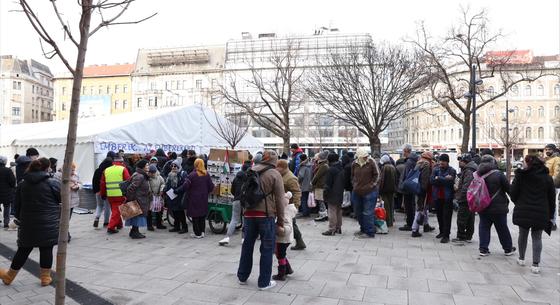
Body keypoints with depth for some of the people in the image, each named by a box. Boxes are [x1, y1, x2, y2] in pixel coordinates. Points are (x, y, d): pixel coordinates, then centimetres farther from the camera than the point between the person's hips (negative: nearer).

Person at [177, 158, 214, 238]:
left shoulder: (192, 175, -15)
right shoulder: (206, 174, -1)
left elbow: (185, 186, -17)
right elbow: (211, 186, 3)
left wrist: (177, 191, -5)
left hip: (194, 198, -4)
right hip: (204, 199, 4)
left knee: (195, 216, 6)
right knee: (203, 215, 15)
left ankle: (197, 233, 11)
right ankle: (202, 232, 19)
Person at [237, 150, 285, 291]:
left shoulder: (250, 171, 8)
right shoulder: (275, 174, -7)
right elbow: (279, 199, -6)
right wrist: (281, 220, 1)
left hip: (249, 213, 5)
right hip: (266, 215, -5)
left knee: (247, 245, 18)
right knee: (267, 249, 7)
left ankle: (242, 277, 30)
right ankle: (264, 282, 14)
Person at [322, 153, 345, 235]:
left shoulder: (331, 169, -16)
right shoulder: (341, 169, 9)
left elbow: (328, 183, -15)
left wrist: (326, 194, -8)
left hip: (333, 194, -8)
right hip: (340, 194, 8)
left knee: (332, 212, -5)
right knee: (339, 211, 16)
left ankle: (332, 229, -3)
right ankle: (338, 228, 24)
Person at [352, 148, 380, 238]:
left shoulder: (371, 162, -9)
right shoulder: (355, 164, 4)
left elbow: (376, 175, -2)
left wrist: (371, 185, -7)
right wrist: (354, 184, 8)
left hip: (369, 192, -5)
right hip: (357, 192, 6)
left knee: (368, 213, -5)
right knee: (358, 212, 14)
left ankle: (369, 232, 6)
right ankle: (363, 229, 31)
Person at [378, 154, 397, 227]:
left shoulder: (384, 167, -13)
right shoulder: (393, 167, 9)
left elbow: (381, 179, -16)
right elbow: (396, 179, 14)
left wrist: (380, 190, -12)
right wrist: (395, 189, 19)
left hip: (385, 189, -7)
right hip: (392, 189, 7)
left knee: (386, 206, -2)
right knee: (391, 205, 12)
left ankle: (388, 222, 1)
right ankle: (391, 221, 19)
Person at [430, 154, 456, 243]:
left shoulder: (452, 171, -4)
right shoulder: (435, 169, 6)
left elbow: (450, 182, -19)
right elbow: (432, 180, -9)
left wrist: (438, 178, -14)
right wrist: (444, 179, -17)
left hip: (447, 197, -4)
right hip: (437, 197, 4)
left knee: (447, 216, -3)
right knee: (439, 215, 15)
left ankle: (446, 235, 1)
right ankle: (442, 231, 31)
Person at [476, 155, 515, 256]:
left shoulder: (477, 175, -1)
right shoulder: (498, 174, -14)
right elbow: (508, 188, -7)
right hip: (498, 207, -3)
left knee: (483, 227, 10)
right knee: (503, 228, 10)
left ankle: (483, 249, 9)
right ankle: (508, 248, 23)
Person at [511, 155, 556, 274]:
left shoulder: (521, 176, -4)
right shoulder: (547, 178, 3)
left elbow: (513, 194, -4)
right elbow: (552, 198, 6)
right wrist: (550, 215, 12)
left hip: (523, 212, -1)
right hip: (541, 213, 1)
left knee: (523, 235, 15)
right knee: (537, 237, 7)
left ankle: (521, 259, 28)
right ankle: (535, 265, 3)